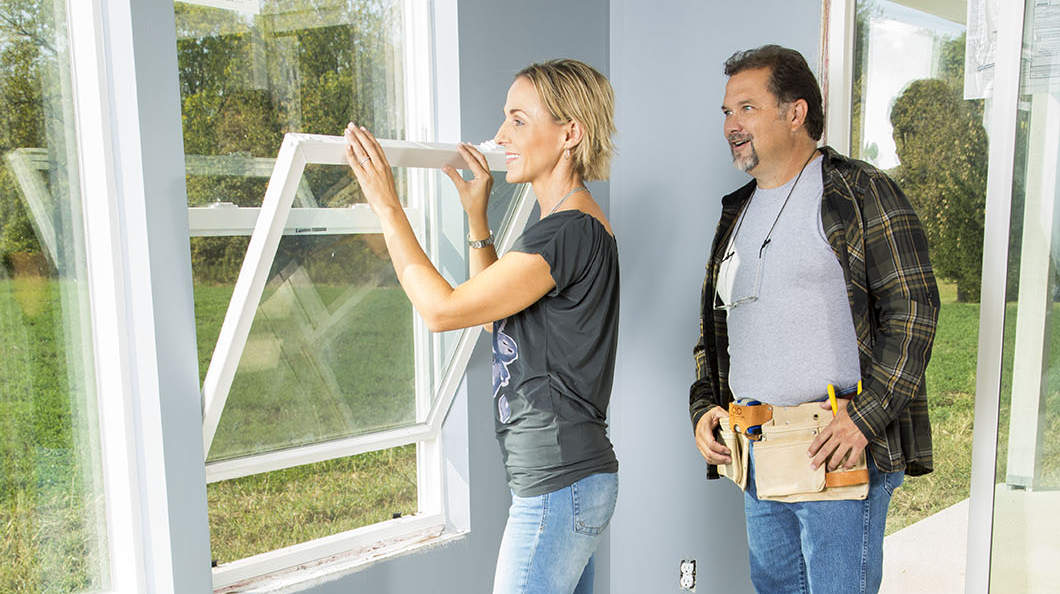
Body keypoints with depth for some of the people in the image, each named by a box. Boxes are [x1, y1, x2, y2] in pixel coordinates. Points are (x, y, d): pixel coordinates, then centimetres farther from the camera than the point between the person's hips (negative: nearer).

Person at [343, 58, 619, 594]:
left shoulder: (570, 231, -19)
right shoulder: (571, 227, 12)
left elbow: (443, 309, -19)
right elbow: (497, 314, 22)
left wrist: (387, 208, -11)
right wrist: (477, 217, 19)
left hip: (559, 486, -10)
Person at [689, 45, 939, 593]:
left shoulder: (862, 193, -4)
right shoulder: (738, 211, 16)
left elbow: (914, 309, -11)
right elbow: (713, 326, 20)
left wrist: (866, 416, -19)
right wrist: (704, 406, 7)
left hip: (840, 450, -6)